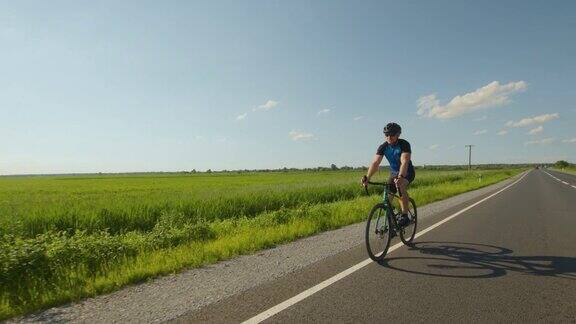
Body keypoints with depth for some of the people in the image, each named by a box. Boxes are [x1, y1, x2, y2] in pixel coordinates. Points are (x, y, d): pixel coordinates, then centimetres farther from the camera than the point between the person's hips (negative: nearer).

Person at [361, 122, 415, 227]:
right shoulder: (383, 147, -14)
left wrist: (400, 177, -57)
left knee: (401, 187, -33)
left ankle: (405, 216, -24)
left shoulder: (404, 144, -25)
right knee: (388, 196, -8)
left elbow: (404, 162, -39)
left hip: (407, 172, -4)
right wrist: (367, 177, -42)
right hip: (394, 172, 4)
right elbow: (375, 163, -25)